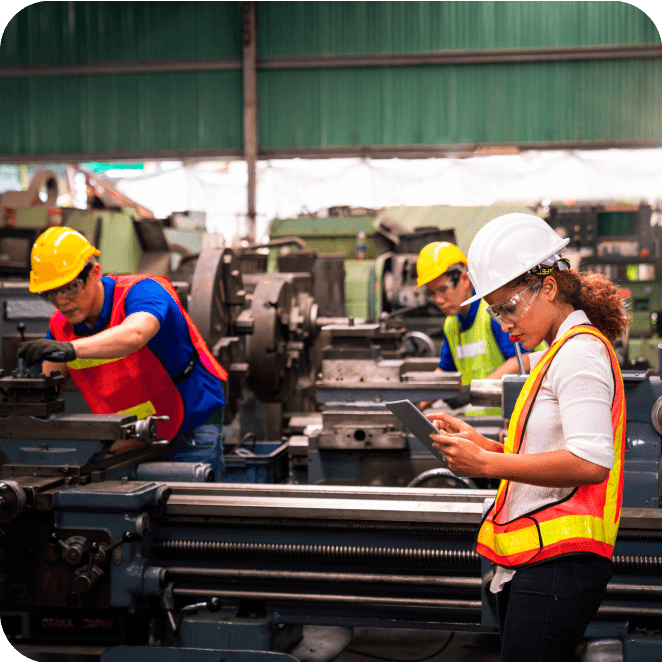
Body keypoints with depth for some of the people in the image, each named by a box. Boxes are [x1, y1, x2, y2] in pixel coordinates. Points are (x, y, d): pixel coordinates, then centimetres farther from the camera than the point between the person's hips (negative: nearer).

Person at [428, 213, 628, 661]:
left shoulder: (580, 350, -11)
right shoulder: (558, 352, 20)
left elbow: (590, 462, -23)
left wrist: (488, 464, -18)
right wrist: (480, 444, 10)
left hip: (558, 564, -10)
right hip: (532, 561, 10)